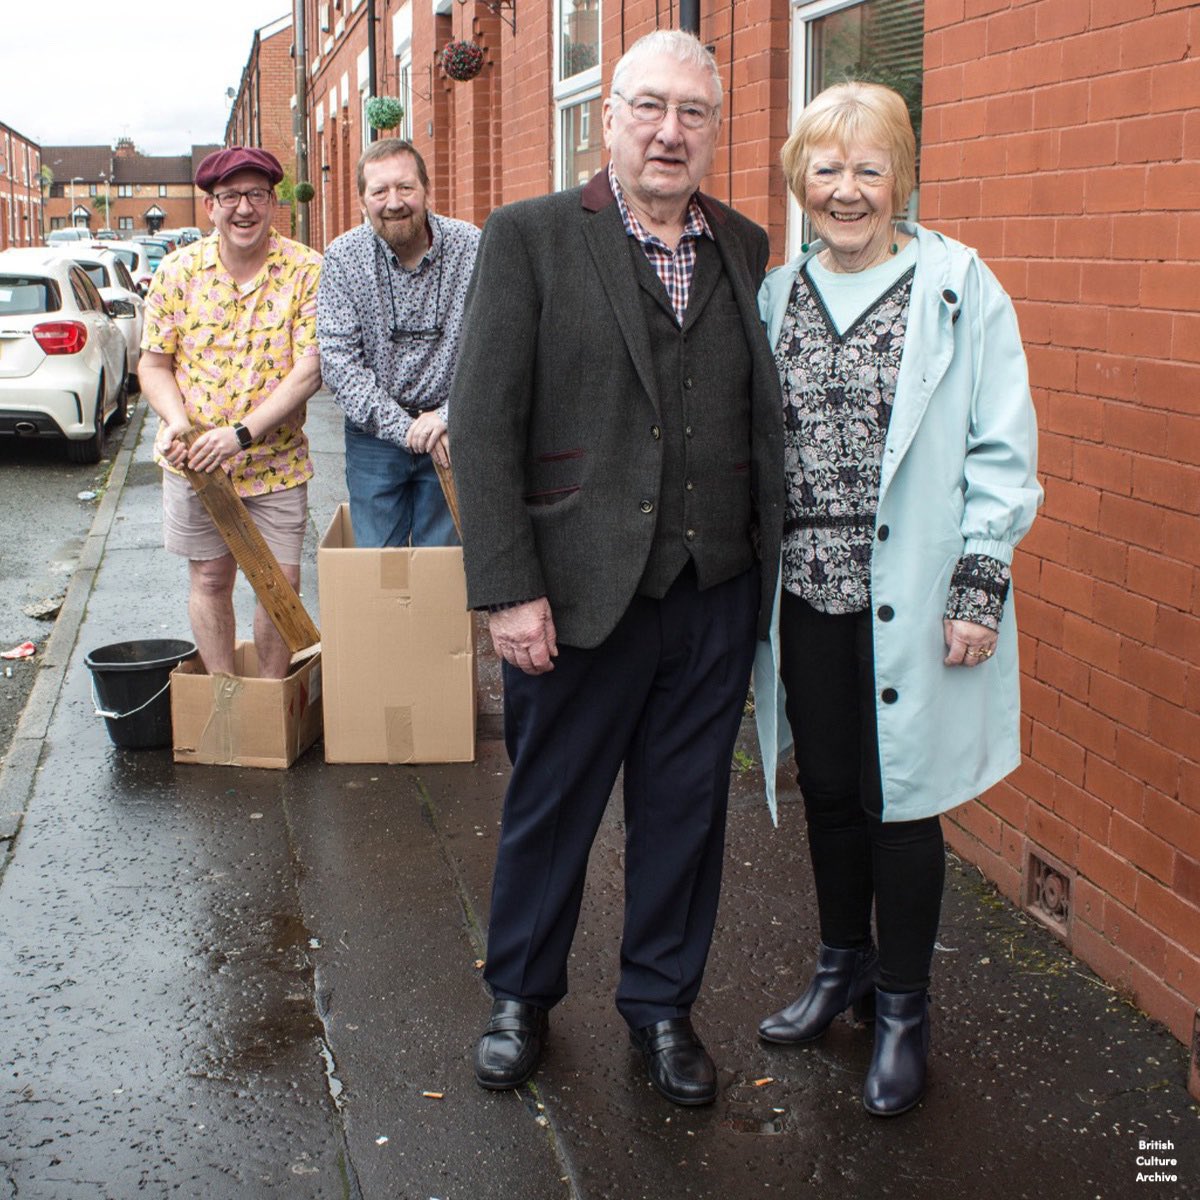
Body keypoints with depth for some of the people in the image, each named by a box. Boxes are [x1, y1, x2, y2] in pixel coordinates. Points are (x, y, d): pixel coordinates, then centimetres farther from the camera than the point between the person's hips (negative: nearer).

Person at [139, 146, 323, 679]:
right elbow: (154, 362, 4)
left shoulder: (306, 271, -8)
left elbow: (309, 369, -14)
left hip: (276, 460, -1)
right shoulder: (178, 270, -1)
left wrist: (242, 432, -22)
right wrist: (177, 420, -16)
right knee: (209, 577, 8)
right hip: (192, 458, 2)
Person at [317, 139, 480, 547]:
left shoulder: (469, 246, -8)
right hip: (374, 434, 0)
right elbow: (338, 359, -12)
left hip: (451, 432, 0)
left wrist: (448, 416, -22)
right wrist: (402, 427, -20)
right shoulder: (343, 257, -7)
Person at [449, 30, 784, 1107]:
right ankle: (522, 996, 35)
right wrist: (508, 589, -13)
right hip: (582, 596, -3)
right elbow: (483, 423, -8)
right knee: (550, 810, 13)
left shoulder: (745, 249, 8)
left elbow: (764, 415, 8)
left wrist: (769, 560, 1)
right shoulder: (530, 238, -4)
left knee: (686, 813, 15)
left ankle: (662, 1004, 35)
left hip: (715, 598, 3)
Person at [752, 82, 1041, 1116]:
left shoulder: (959, 289, -4)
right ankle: (843, 965, 36)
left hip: (910, 600, -4)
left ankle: (903, 1005, 23)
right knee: (828, 790, 14)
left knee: (901, 799, 5)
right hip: (806, 595, 4)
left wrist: (978, 586, -10)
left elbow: (1003, 451, -5)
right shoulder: (776, 297, 8)